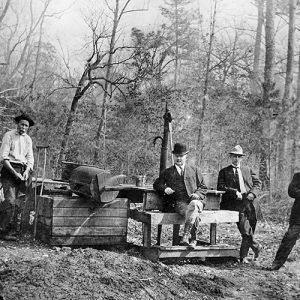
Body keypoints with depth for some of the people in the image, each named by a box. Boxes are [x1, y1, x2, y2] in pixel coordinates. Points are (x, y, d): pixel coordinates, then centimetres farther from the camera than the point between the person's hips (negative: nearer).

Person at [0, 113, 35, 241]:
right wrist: (14, 173, -15)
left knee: (15, 202, 4)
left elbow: (30, 159, 15)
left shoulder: (28, 139, 15)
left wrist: (26, 171, -5)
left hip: (22, 170, 5)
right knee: (10, 200, -15)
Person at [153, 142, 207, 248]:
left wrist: (197, 194, -2)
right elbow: (156, 184, 20)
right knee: (194, 213, -35)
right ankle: (193, 239, -33)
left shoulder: (194, 170, 21)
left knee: (193, 205, -39)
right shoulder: (168, 172, 22)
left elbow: (202, 187, 21)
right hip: (178, 203, 0)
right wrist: (165, 189, -4)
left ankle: (185, 237, -41)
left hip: (194, 200, 1)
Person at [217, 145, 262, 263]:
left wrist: (252, 193, -2)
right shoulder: (224, 172, 16)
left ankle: (243, 255, -12)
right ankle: (255, 246, -18)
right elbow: (221, 187, 2)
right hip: (233, 202, -2)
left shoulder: (248, 170, 25)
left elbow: (258, 183, 18)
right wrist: (235, 192, -12)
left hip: (249, 200, 3)